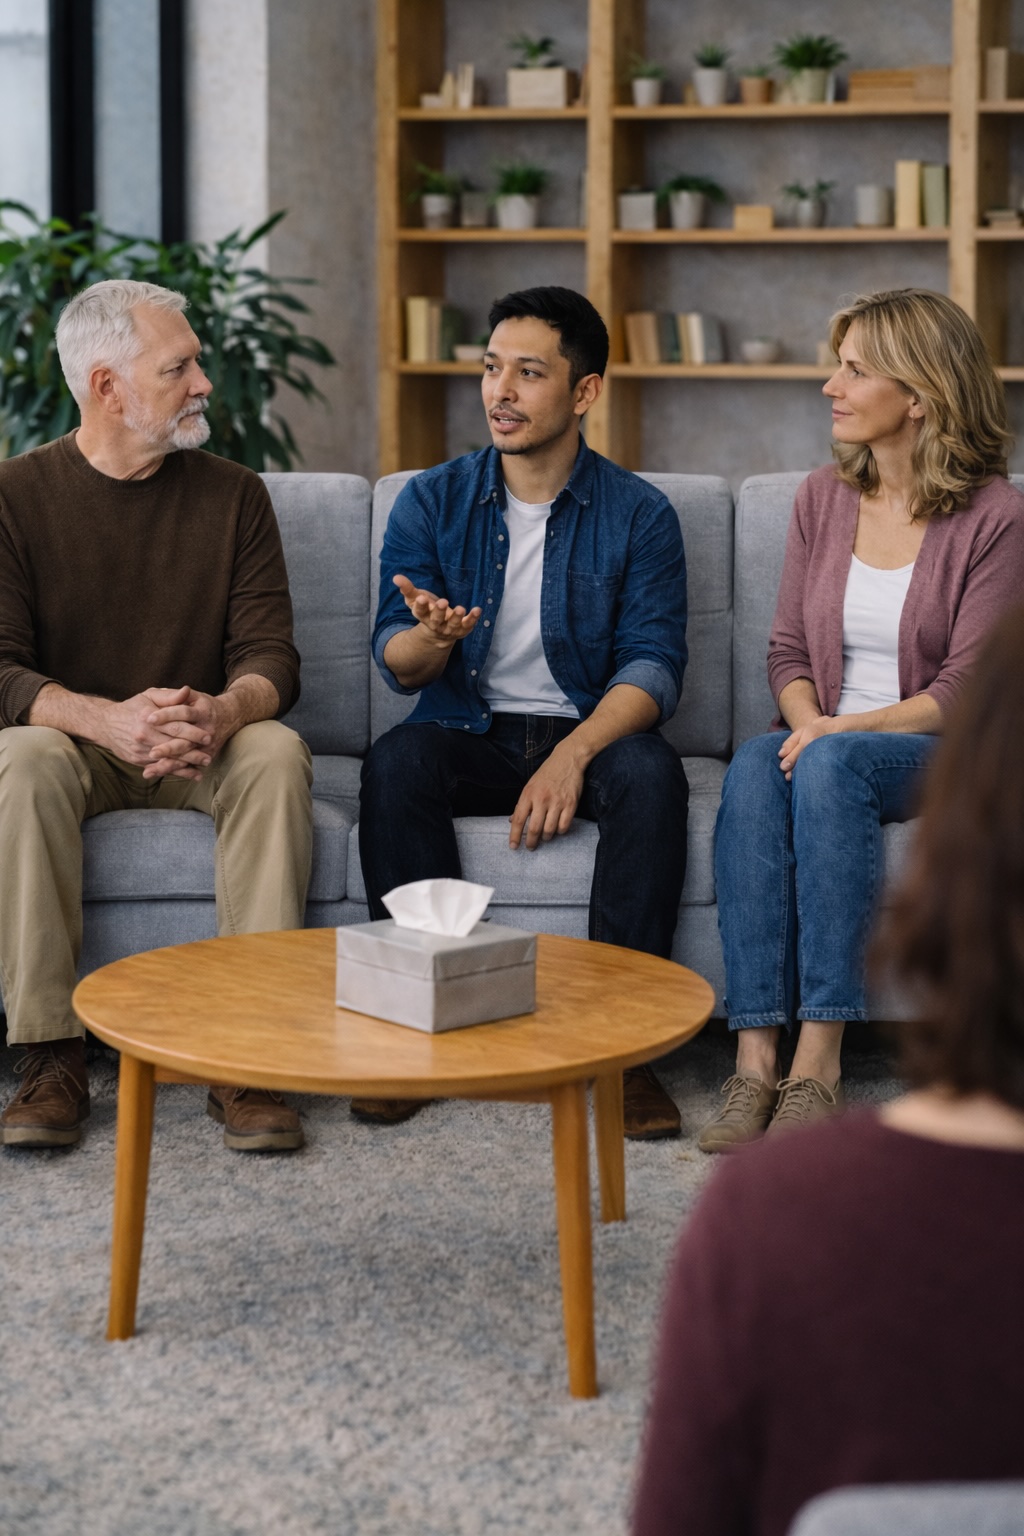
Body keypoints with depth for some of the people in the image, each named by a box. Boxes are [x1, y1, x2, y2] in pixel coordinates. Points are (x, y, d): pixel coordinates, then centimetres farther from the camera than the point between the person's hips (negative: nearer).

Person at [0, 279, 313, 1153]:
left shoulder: (233, 495, 4)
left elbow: (270, 654, -3)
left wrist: (225, 710, -29)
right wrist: (105, 719, -32)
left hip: (201, 749, 2)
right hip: (71, 744, -1)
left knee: (277, 753, -30)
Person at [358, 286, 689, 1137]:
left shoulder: (638, 513, 0)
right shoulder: (432, 501, 4)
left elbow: (653, 664, -9)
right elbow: (397, 662, -2)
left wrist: (572, 755, -27)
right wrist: (430, 638, -28)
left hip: (590, 728, -1)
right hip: (467, 736, 1)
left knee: (651, 773, -33)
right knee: (394, 764, -30)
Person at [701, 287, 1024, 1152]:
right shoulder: (823, 500, 10)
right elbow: (788, 650, 11)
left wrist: (842, 729, -22)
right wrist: (807, 719, -11)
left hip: (939, 754, -4)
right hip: (827, 739, 4)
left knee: (831, 766, -36)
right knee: (754, 767, -31)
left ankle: (819, 1064, -36)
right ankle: (756, 1059, -38)